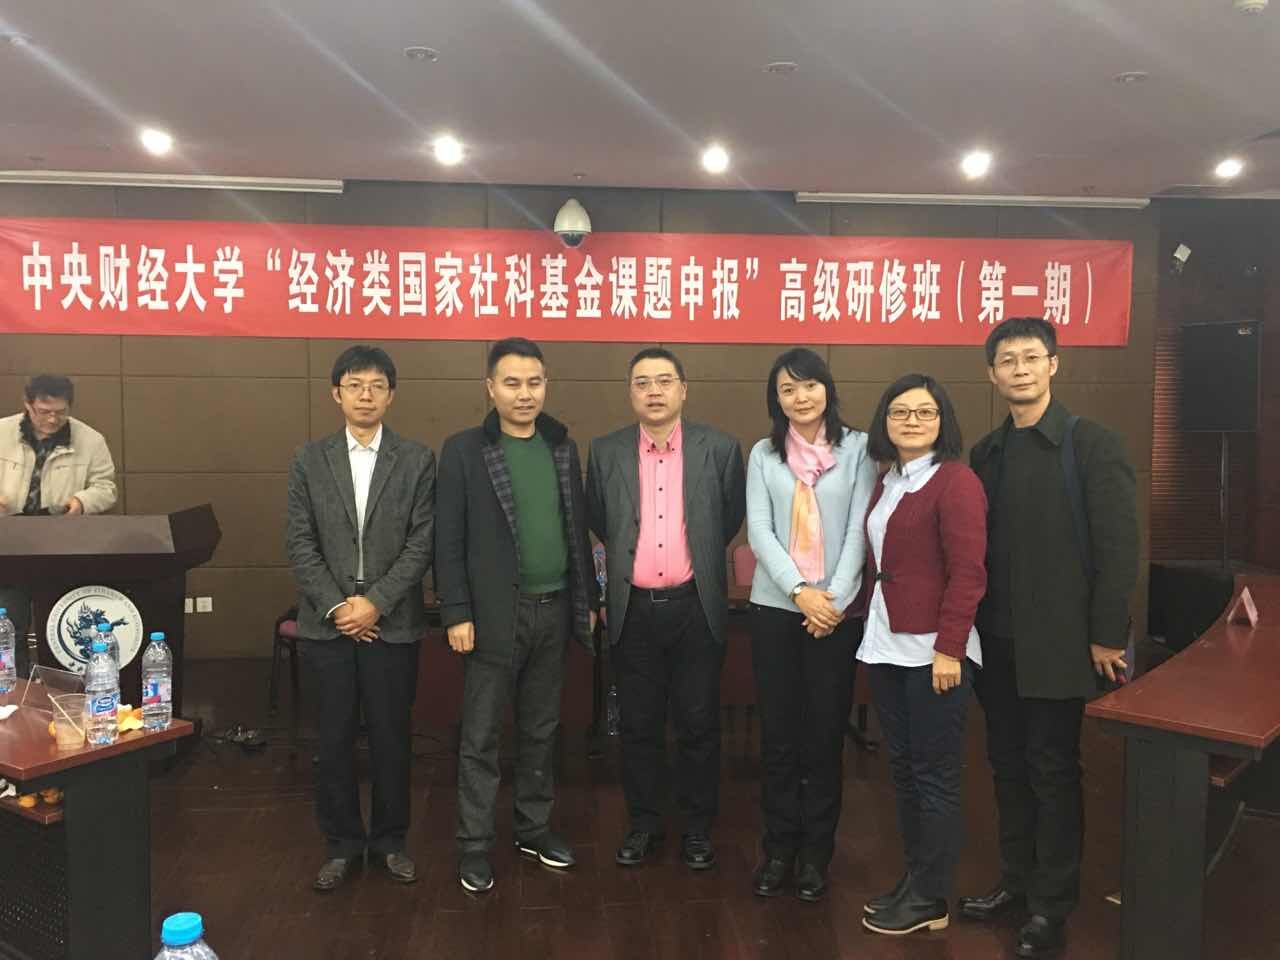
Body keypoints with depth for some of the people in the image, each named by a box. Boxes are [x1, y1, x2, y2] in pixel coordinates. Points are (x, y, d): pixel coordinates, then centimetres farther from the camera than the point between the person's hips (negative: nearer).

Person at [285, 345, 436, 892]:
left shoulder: (417, 461, 1)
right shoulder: (310, 461, 5)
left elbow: (421, 543, -4)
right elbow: (300, 544, 1)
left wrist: (376, 602, -12)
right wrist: (336, 606, -9)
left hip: (393, 622, -1)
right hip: (327, 622, 1)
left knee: (392, 738, 7)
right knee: (333, 739, 8)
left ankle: (389, 840, 25)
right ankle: (342, 845, 24)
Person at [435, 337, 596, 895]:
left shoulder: (563, 448, 8)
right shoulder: (464, 450, -6)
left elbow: (577, 529, 11)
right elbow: (449, 541, -7)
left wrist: (587, 599, 10)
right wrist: (456, 613, -11)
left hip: (554, 610, 4)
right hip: (495, 613, -4)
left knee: (541, 730, 15)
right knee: (480, 737, 4)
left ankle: (534, 828, 30)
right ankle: (475, 844, 17)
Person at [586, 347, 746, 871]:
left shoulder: (720, 448, -2)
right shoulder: (605, 452, 1)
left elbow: (731, 518, 10)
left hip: (696, 607, -1)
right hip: (633, 609, 1)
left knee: (699, 725, 7)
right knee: (638, 725, 11)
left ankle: (698, 828, 24)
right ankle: (643, 824, 26)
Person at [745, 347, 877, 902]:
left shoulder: (857, 449, 1)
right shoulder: (764, 454, 6)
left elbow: (859, 529, -4)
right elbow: (759, 530, -2)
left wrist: (835, 597, -13)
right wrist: (800, 590, -15)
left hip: (837, 611, -1)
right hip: (774, 608, 2)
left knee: (825, 733, 6)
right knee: (778, 733, 8)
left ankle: (816, 853, 21)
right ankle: (779, 848, 22)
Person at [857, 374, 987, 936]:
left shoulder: (956, 482, -12)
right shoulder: (887, 482, 13)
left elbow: (968, 573, -17)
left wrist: (948, 649, -19)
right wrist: (870, 625, 8)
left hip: (933, 649, -8)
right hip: (885, 646, 8)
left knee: (935, 774, 4)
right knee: (902, 767, 15)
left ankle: (931, 900, 17)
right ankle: (914, 878, 29)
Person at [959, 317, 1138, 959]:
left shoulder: (1090, 443, -7)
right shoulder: (985, 454, 9)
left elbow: (1118, 544, -10)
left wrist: (1106, 635, -13)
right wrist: (973, 627, 6)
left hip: (1058, 641, -5)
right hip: (997, 641, 5)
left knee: (1052, 769, 4)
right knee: (1009, 765, 14)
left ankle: (1052, 905, 18)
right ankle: (1016, 880, 29)